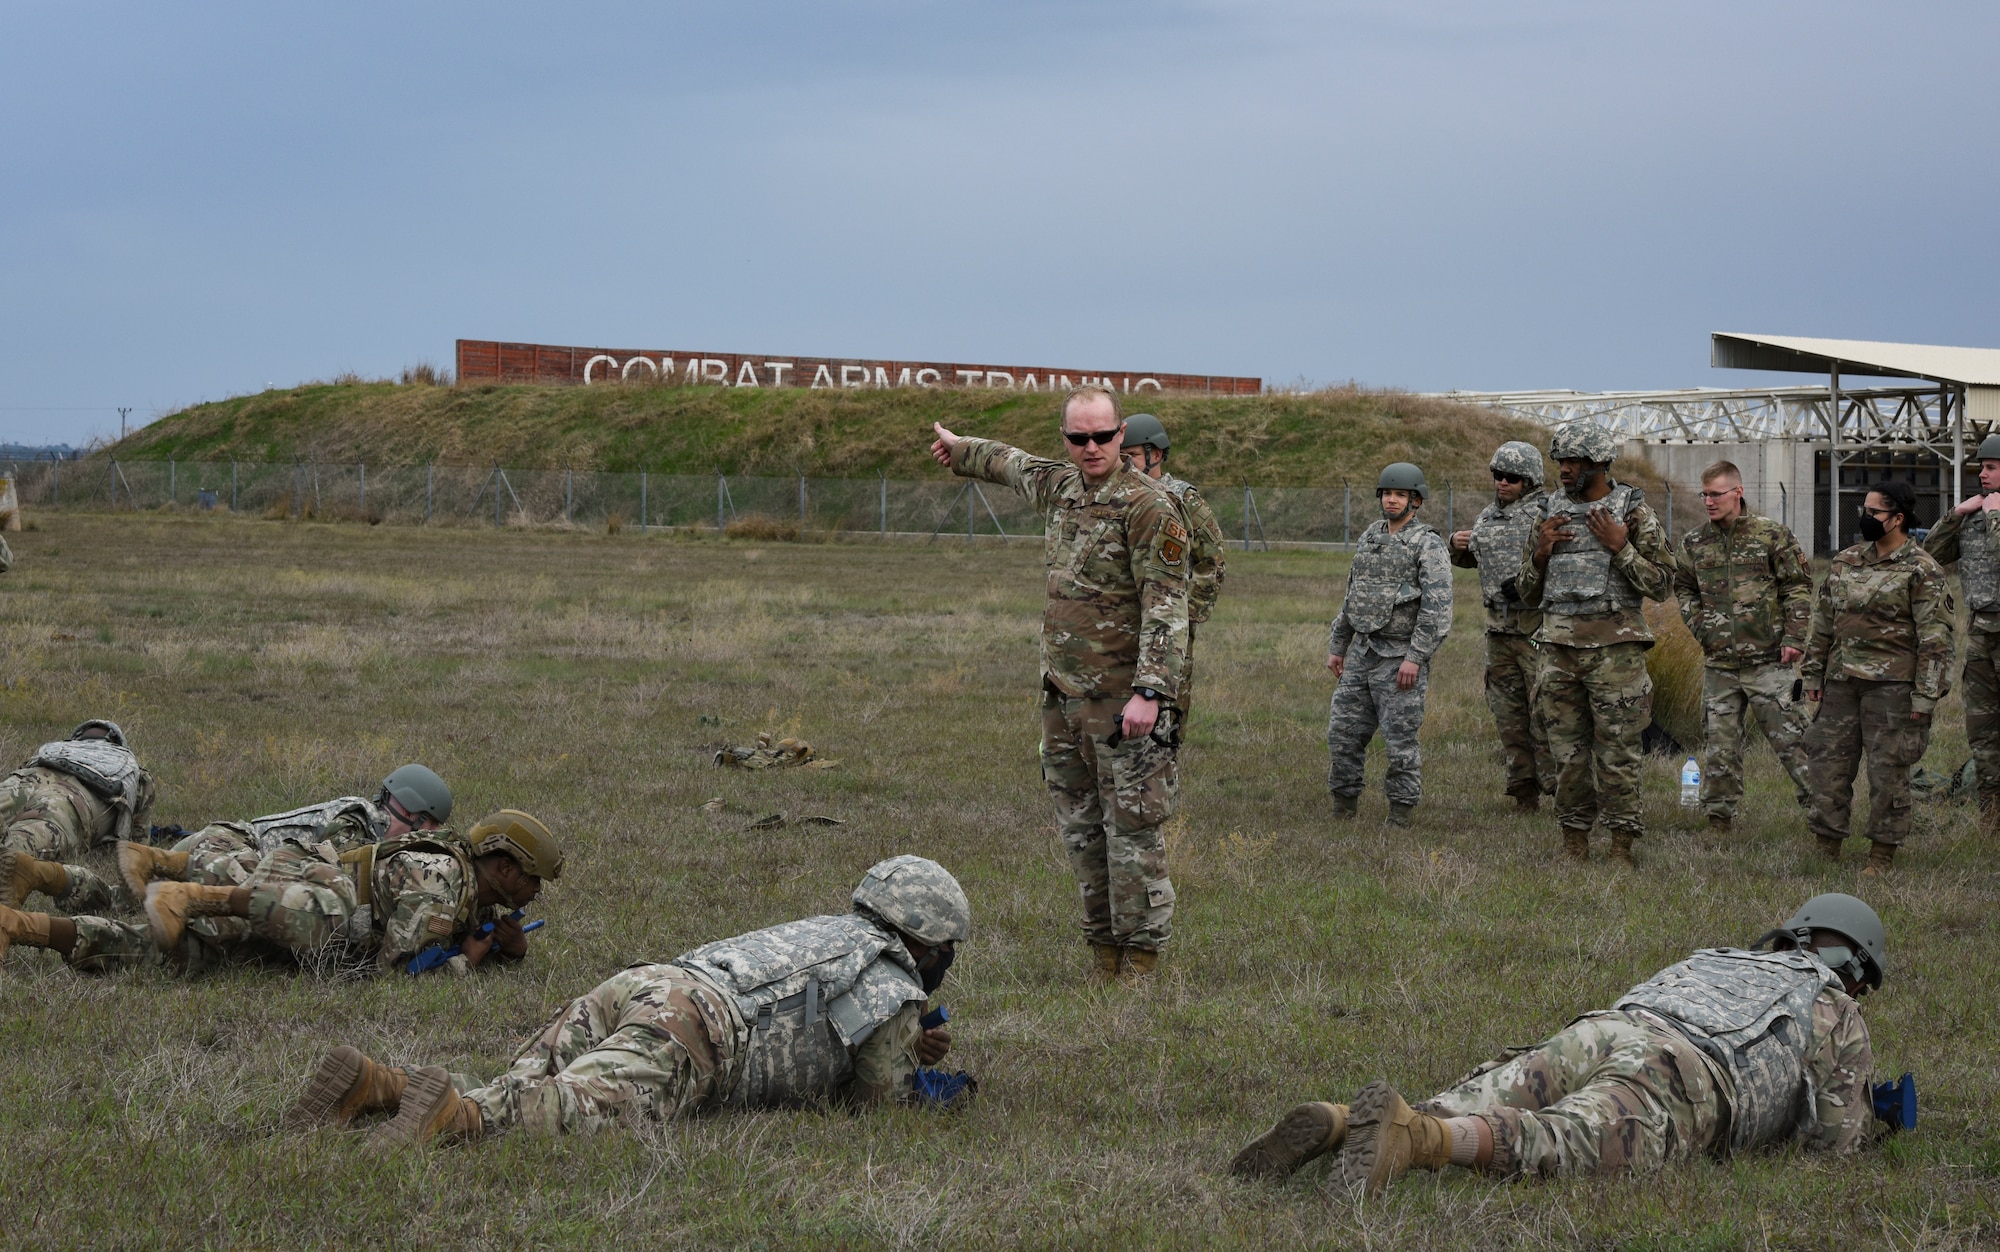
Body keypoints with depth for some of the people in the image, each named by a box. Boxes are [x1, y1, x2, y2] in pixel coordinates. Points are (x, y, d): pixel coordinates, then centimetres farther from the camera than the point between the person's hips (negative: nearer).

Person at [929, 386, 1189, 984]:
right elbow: (1014, 465, 36)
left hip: (1122, 700, -8)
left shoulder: (1147, 506, -13)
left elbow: (1166, 608, -18)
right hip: (1062, 692, 8)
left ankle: (1140, 962, -2)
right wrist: (962, 450, 53)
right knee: (1081, 829, 10)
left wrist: (1149, 690, -26)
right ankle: (1104, 953, 17)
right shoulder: (1061, 486, 11)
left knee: (1133, 829, -6)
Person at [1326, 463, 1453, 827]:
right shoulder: (1370, 537, 14)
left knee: (1400, 739, -5)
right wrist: (1337, 645, 19)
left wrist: (1415, 658, -21)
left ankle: (1400, 814, 4)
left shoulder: (1429, 546, -9)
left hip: (1400, 657, -7)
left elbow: (1437, 608, -16)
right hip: (1362, 653, 7)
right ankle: (1343, 807, 17)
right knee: (1343, 732, 6)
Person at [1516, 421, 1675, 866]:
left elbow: (1661, 585, -5)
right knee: (1568, 754, 6)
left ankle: (1622, 851, 1)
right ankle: (1574, 846, 13)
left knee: (1617, 754, -4)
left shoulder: (1635, 513, -1)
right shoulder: (1553, 514, 13)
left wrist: (1620, 548, -15)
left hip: (1614, 648, -5)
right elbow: (1528, 593, 16)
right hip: (1559, 647, 5)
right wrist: (1541, 552, -2)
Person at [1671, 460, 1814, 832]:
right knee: (1719, 745, 7)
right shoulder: (1695, 542, 8)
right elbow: (1683, 588, 22)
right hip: (1719, 662, 4)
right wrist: (1698, 626, 7)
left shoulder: (1772, 535, -3)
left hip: (1768, 660, -4)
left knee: (1789, 738, -3)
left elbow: (1798, 588, 0)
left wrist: (1793, 638, -7)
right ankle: (1719, 818, 16)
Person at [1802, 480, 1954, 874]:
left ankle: (1883, 853, 8)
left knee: (1888, 769, -2)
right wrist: (1813, 674, 14)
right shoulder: (1846, 561, 12)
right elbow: (1823, 620, 18)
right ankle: (1827, 850, 15)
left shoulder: (1921, 571, -7)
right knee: (1828, 761, 6)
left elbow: (1935, 637, -9)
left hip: (1891, 684, -6)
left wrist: (1926, 694, -14)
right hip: (1841, 680, 6)